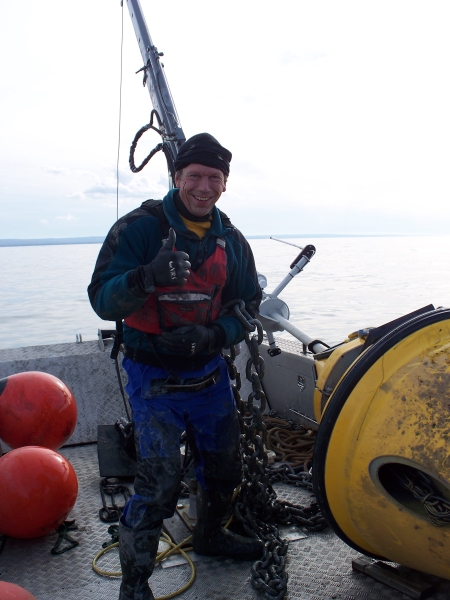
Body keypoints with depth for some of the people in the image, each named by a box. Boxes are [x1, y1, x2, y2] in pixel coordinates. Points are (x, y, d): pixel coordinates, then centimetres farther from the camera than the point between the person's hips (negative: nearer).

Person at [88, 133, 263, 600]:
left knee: (224, 467, 18)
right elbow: (103, 300, -20)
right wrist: (145, 278, -41)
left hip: (209, 372, 6)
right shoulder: (139, 227, -14)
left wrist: (212, 335, -16)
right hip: (154, 378, -5)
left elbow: (247, 306, 5)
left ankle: (209, 534, 48)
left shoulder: (231, 240, 2)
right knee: (159, 482, -11)